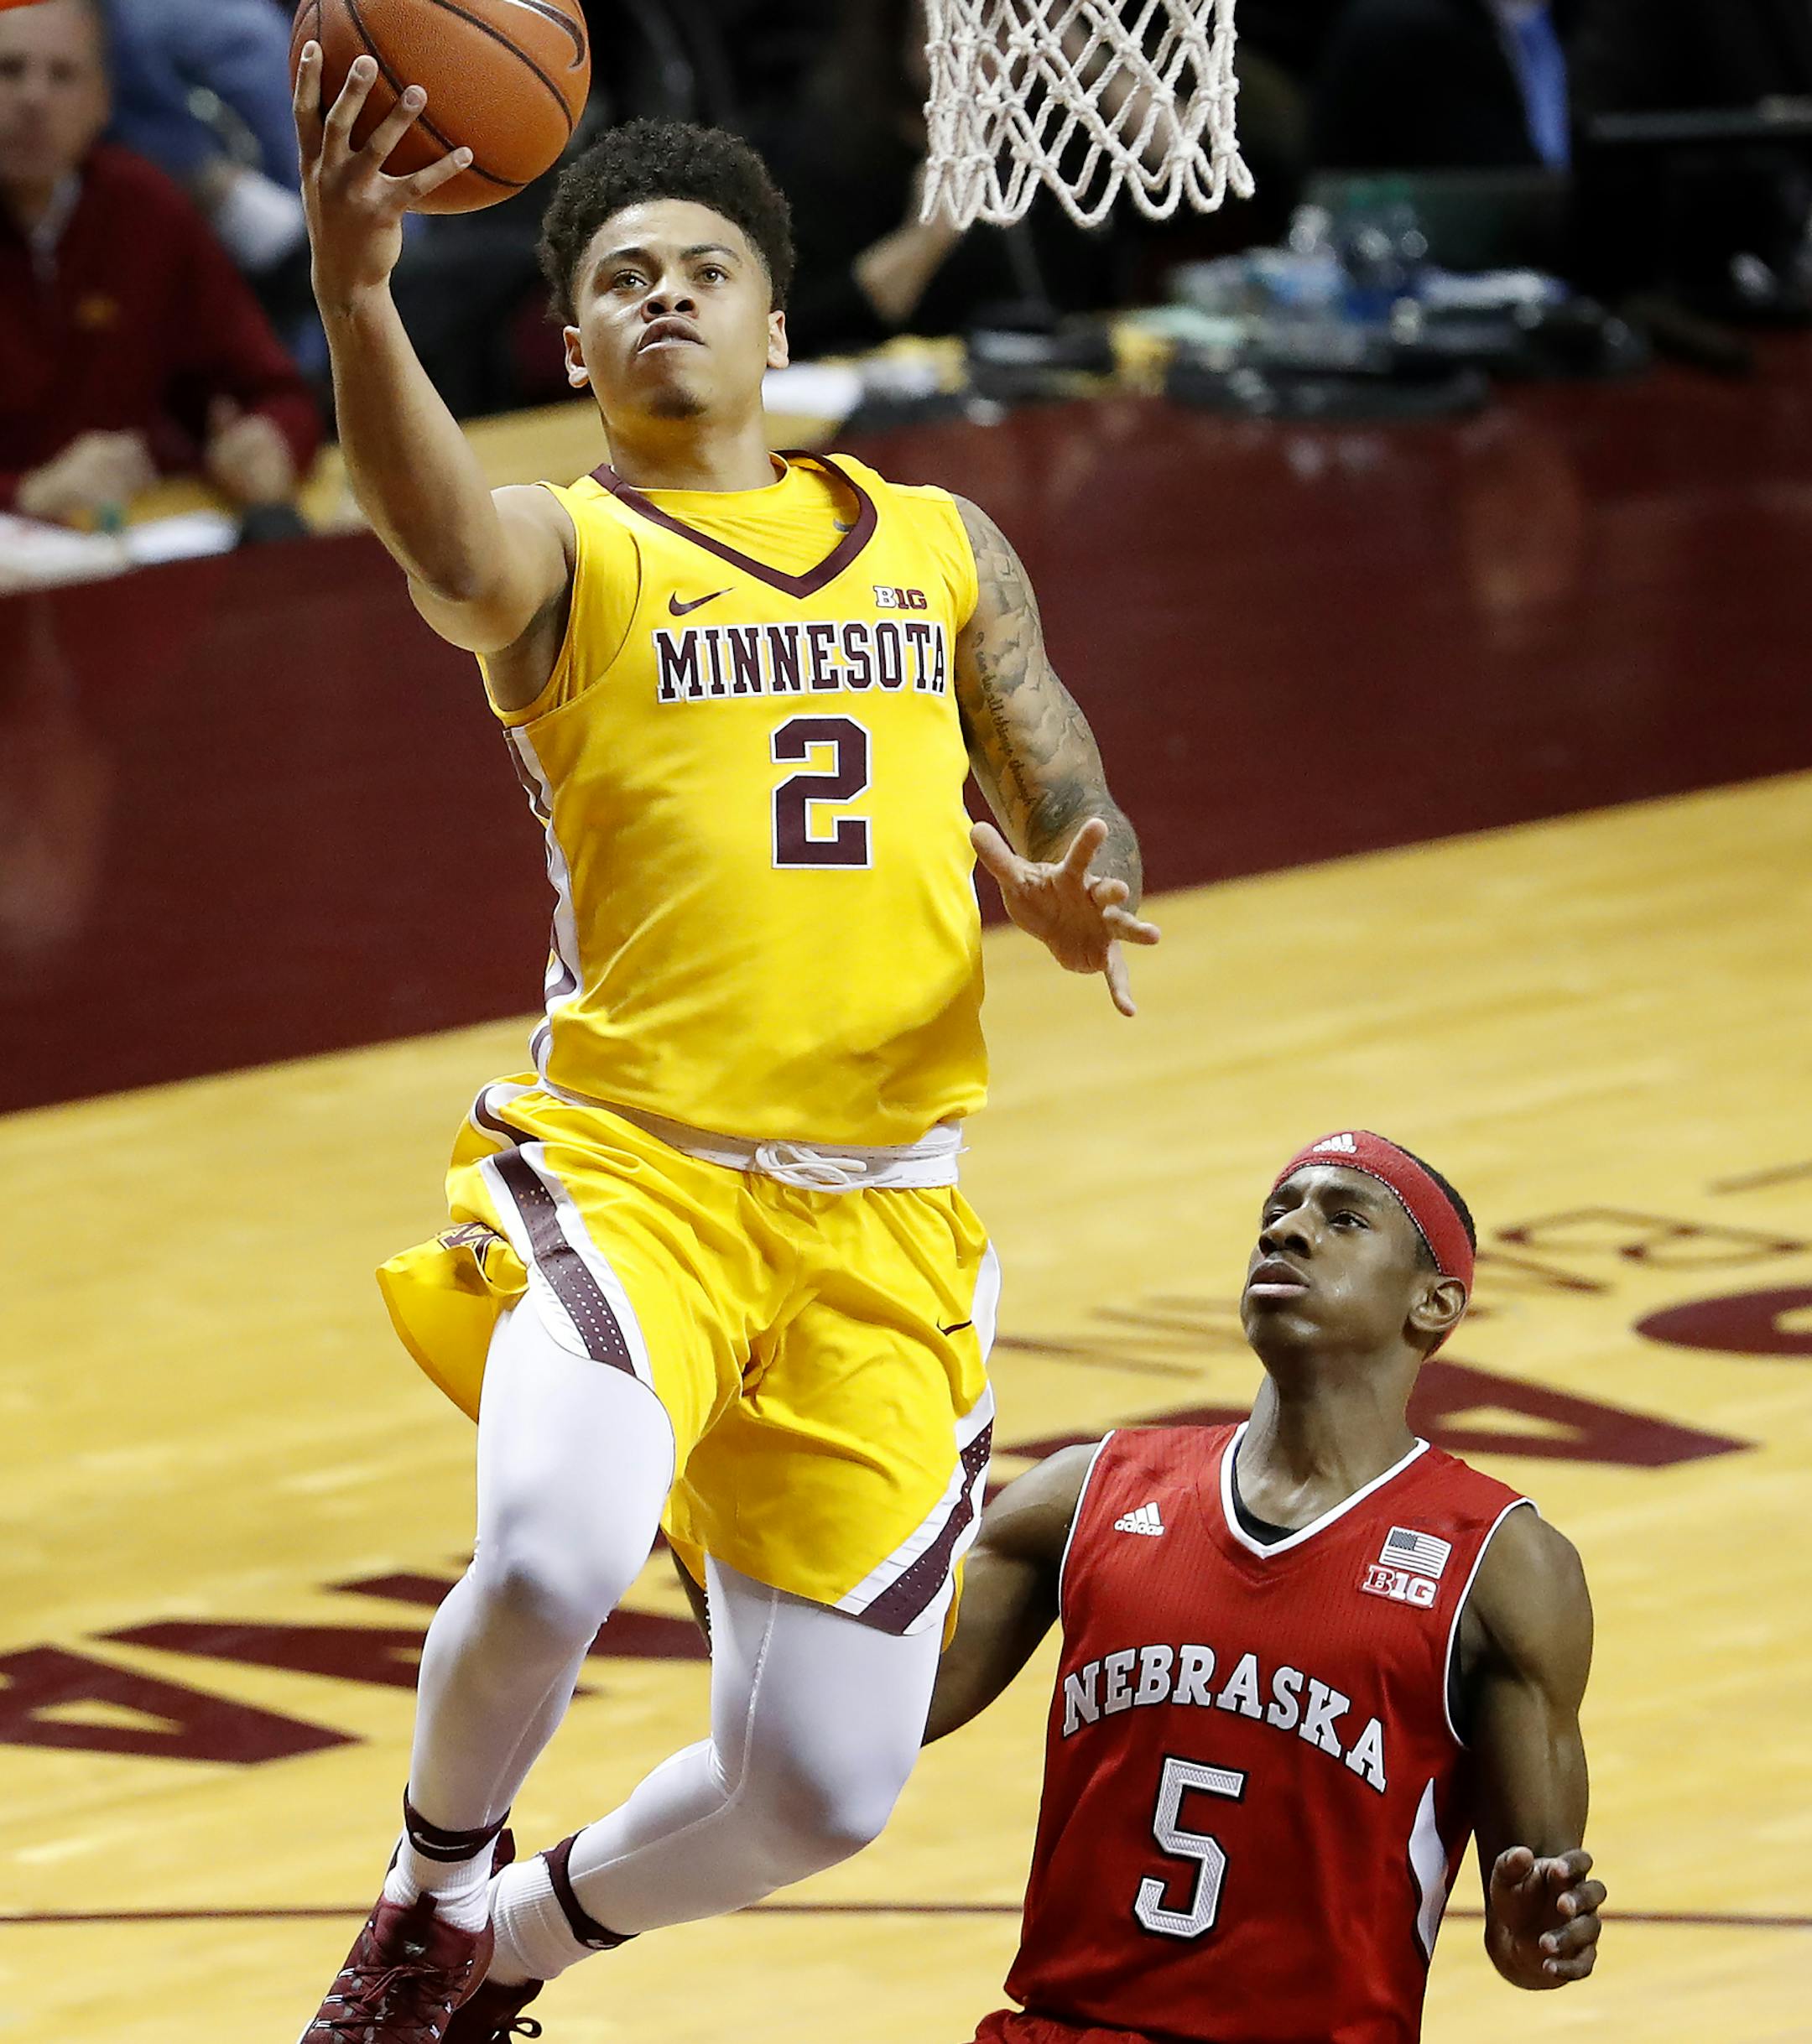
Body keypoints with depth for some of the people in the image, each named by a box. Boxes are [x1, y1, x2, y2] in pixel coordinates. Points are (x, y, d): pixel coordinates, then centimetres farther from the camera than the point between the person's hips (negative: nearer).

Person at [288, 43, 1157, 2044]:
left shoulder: (938, 545, 15)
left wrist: (1061, 895, -9)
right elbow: (446, 553, -25)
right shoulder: (566, 552, 1)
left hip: (883, 1207, 4)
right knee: (551, 1564, -33)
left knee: (822, 1788, 2)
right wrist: (352, 283, -45)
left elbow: (1086, 829, 18)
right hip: (631, 1163, -4)